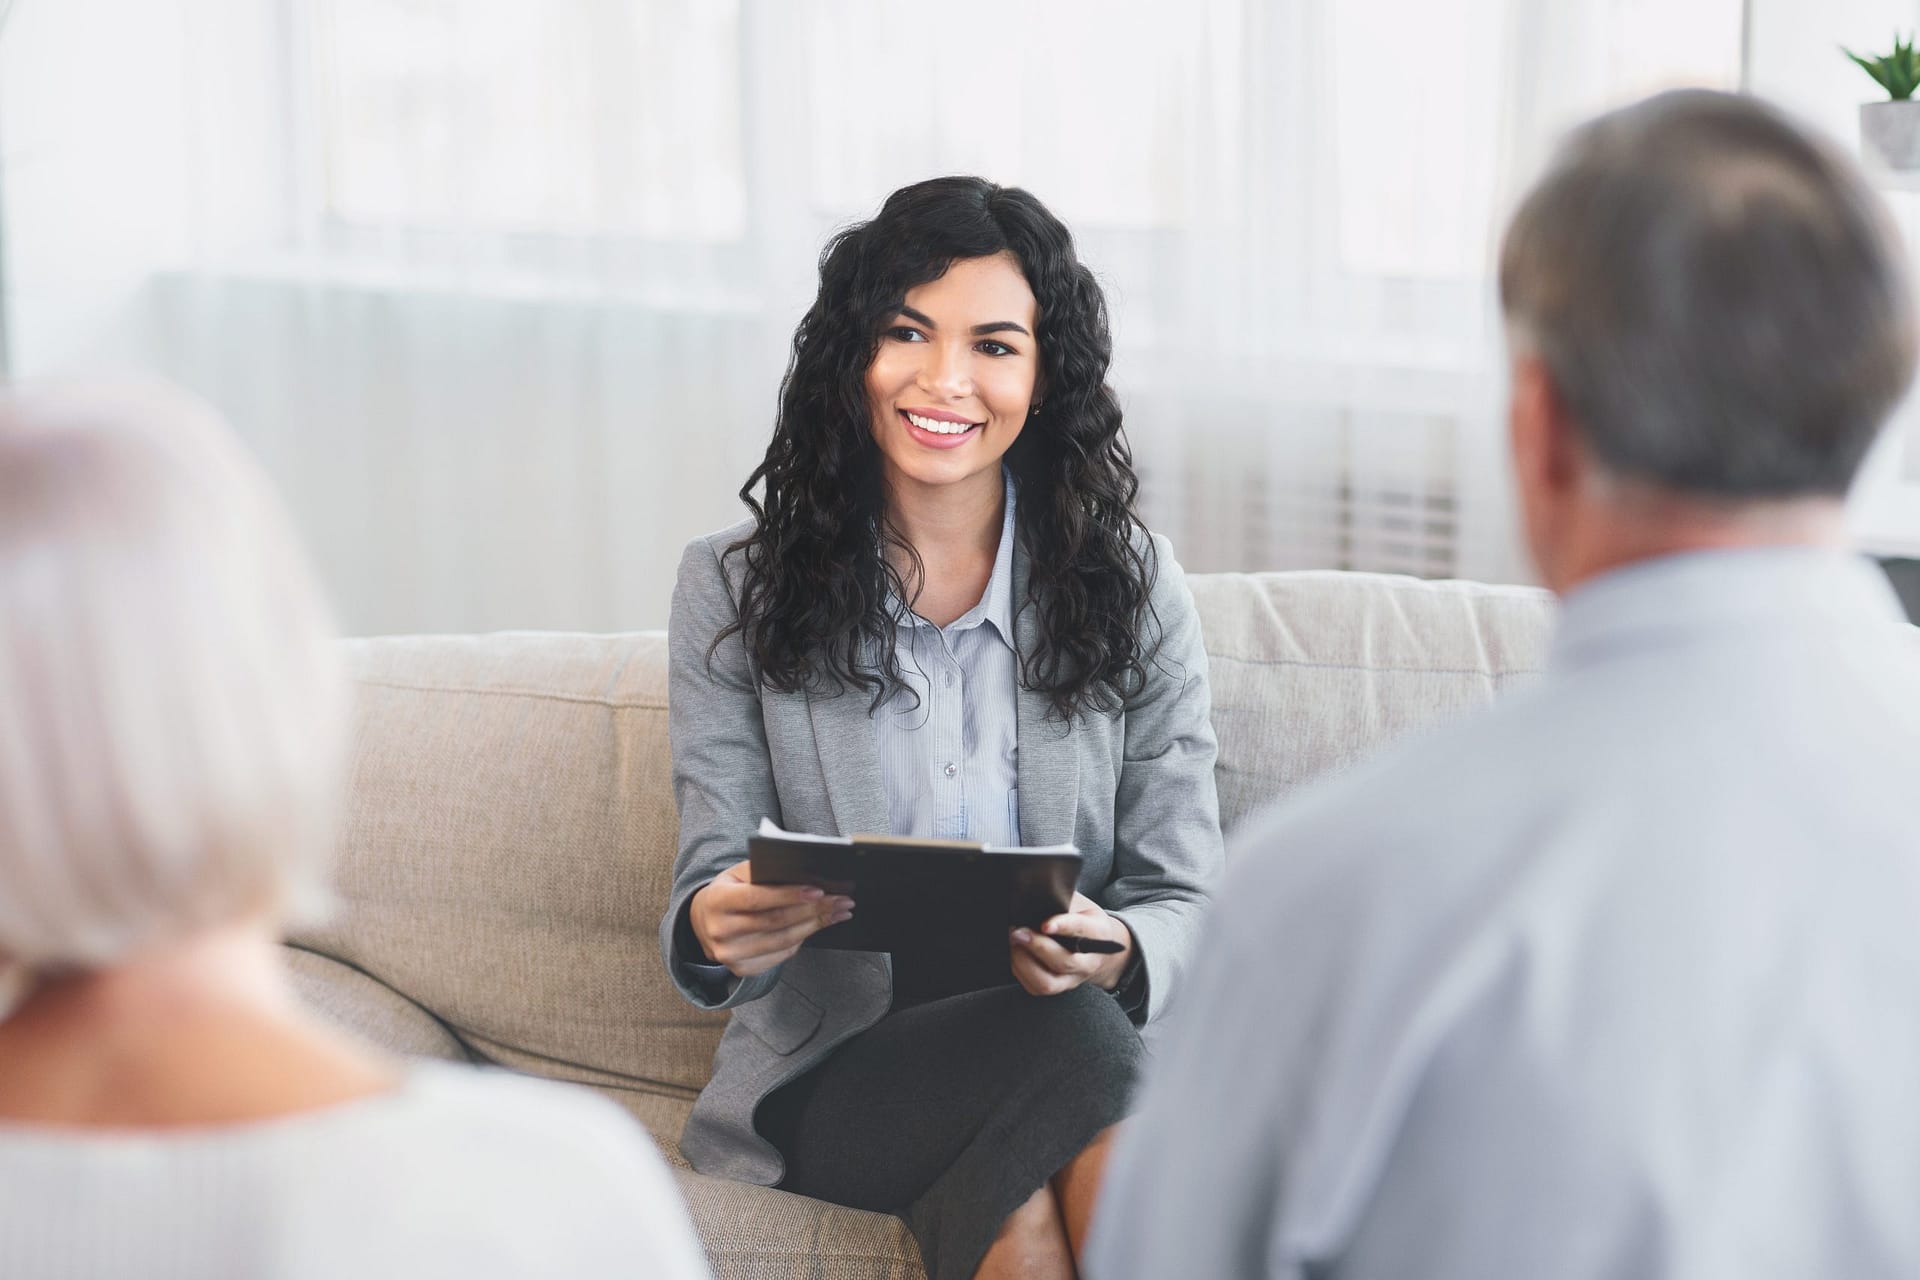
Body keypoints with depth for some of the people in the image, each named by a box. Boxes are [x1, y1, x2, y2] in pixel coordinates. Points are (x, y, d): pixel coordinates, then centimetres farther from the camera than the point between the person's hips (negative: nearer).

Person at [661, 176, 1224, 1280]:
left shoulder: (1135, 588, 7)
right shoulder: (734, 588, 6)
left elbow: (1185, 901, 5)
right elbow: (711, 896, 3)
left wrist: (1112, 953, -19)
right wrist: (713, 935, -23)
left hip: (1087, 1041, 1)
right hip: (829, 1071, 0)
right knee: (1071, 1048, -32)